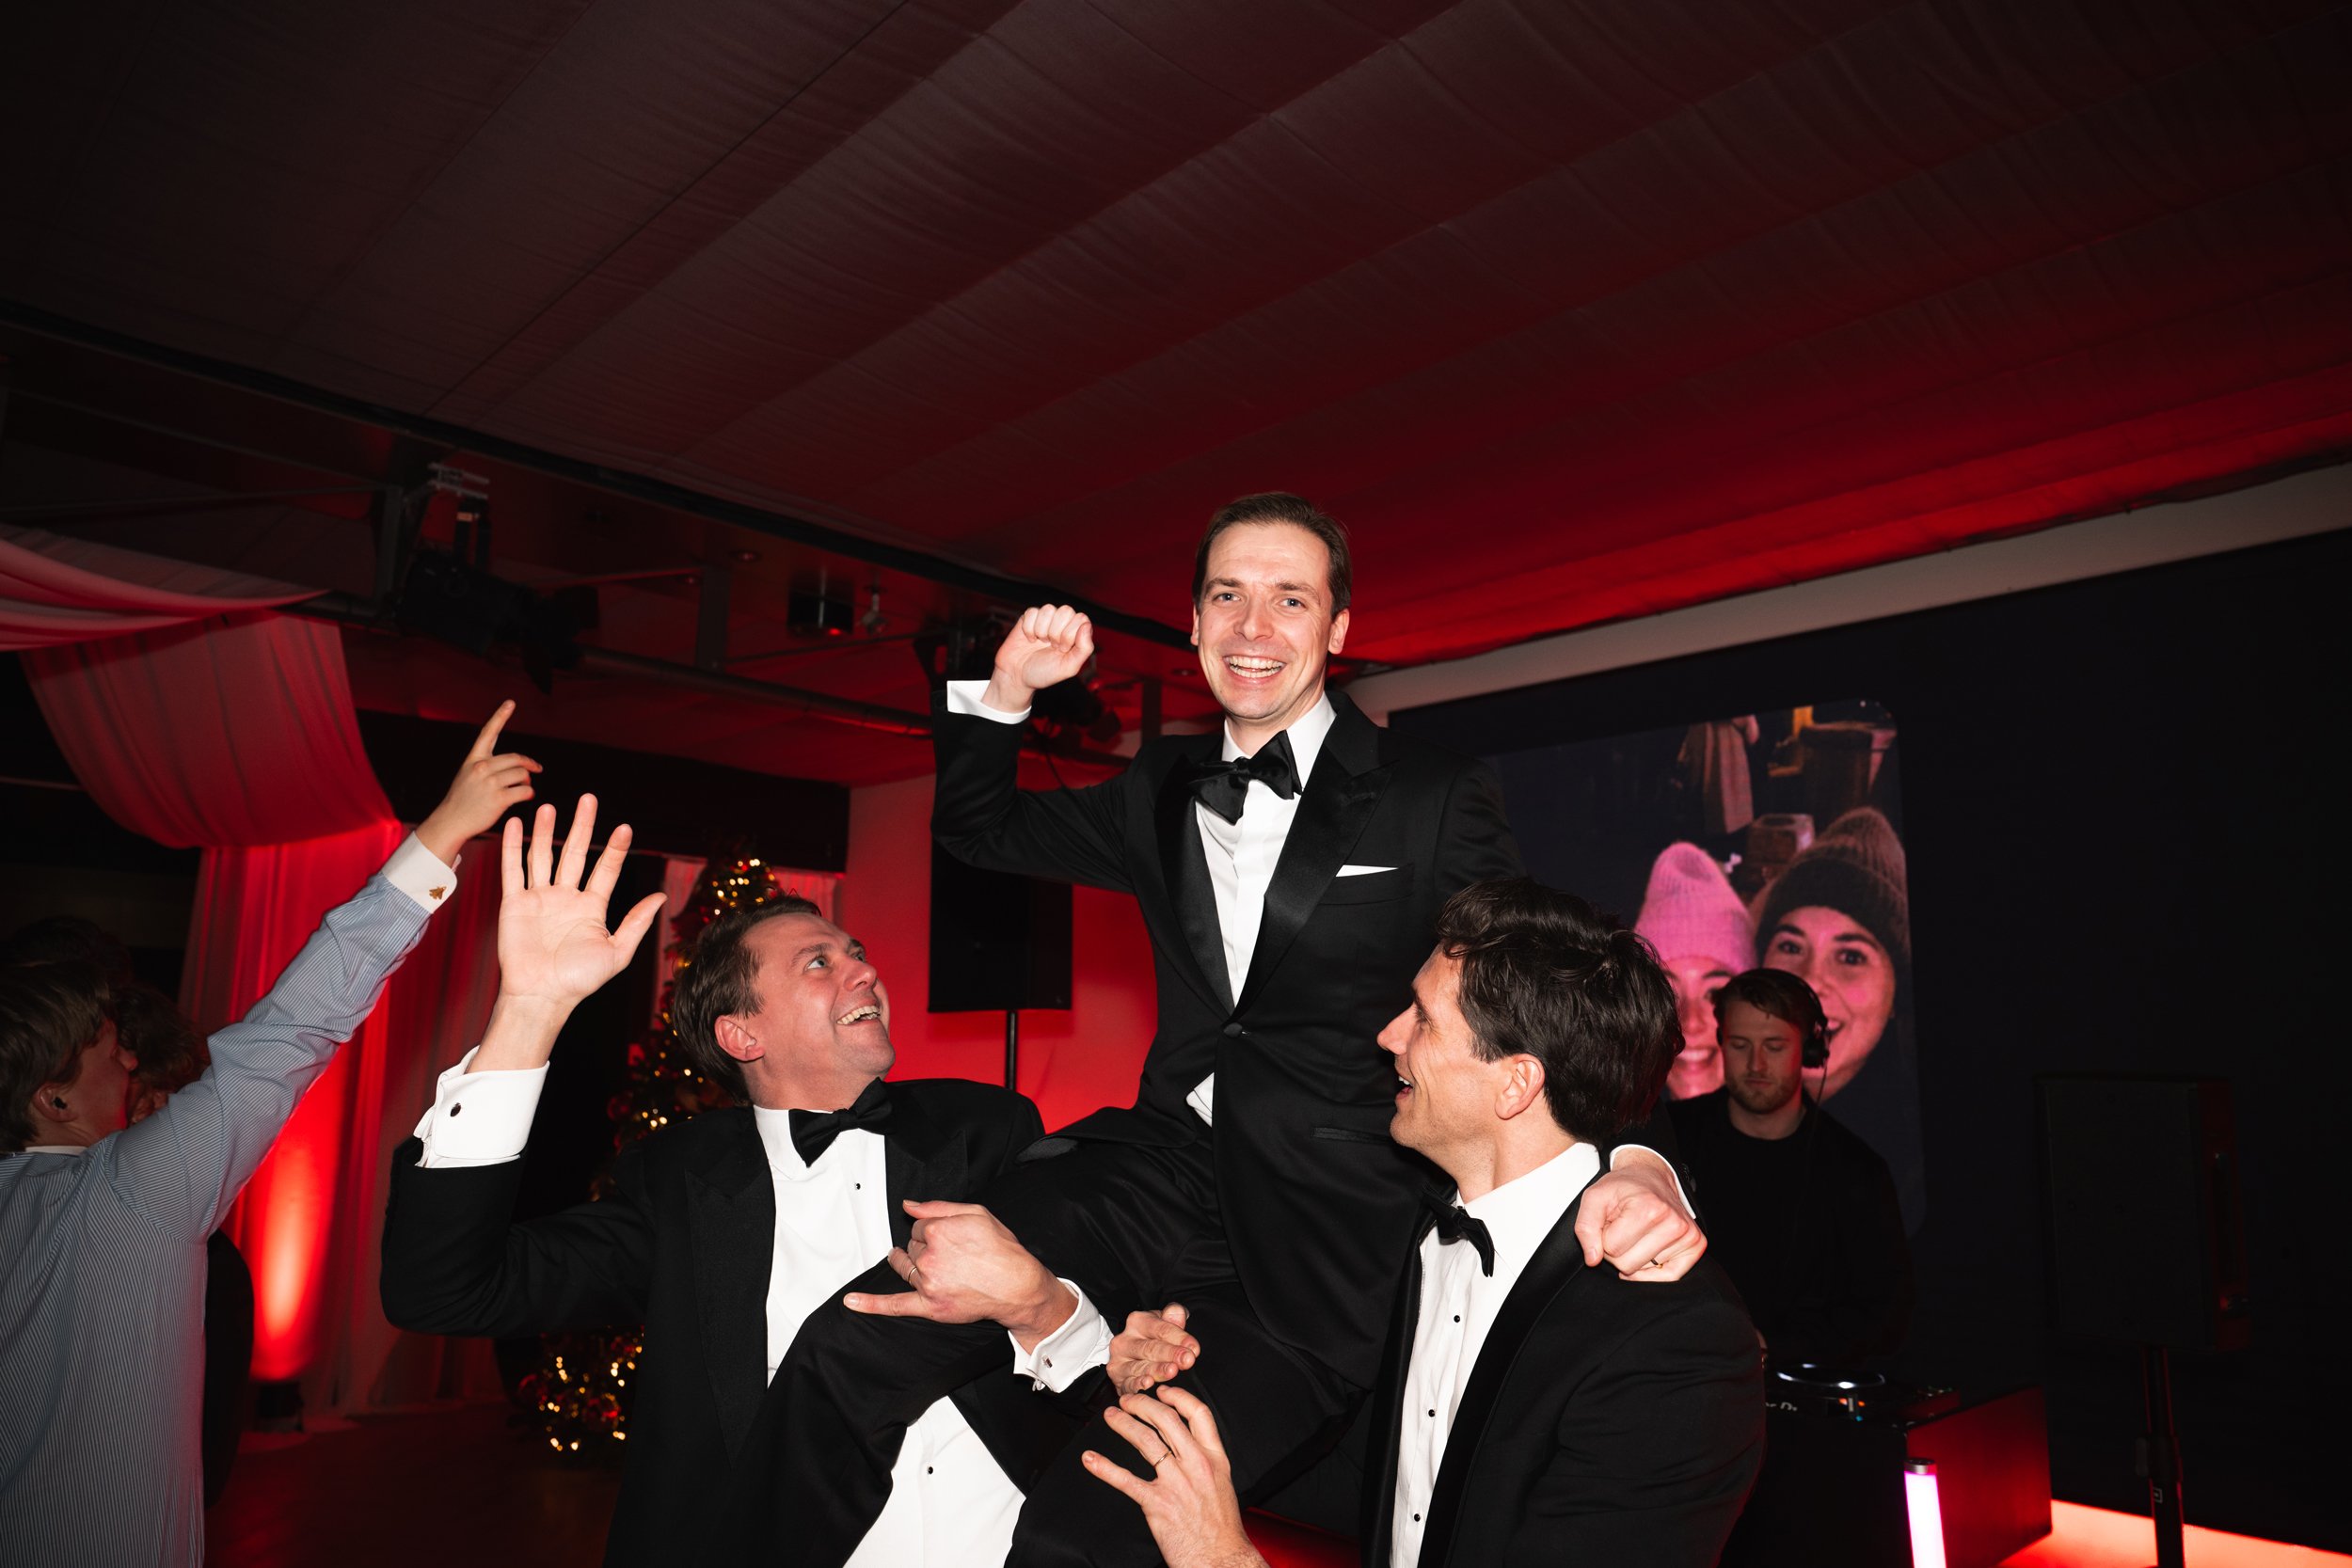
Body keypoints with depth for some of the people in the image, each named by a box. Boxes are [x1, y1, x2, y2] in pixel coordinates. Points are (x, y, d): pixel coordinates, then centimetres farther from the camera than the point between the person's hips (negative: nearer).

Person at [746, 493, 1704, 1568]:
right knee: (842, 1355, -14)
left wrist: (1634, 1160, -21)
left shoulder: (1434, 801, 0)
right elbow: (980, 828, 25)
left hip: (1327, 1227, -4)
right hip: (1166, 1166, 4)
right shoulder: (1164, 789, 14)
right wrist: (1008, 690, 7)